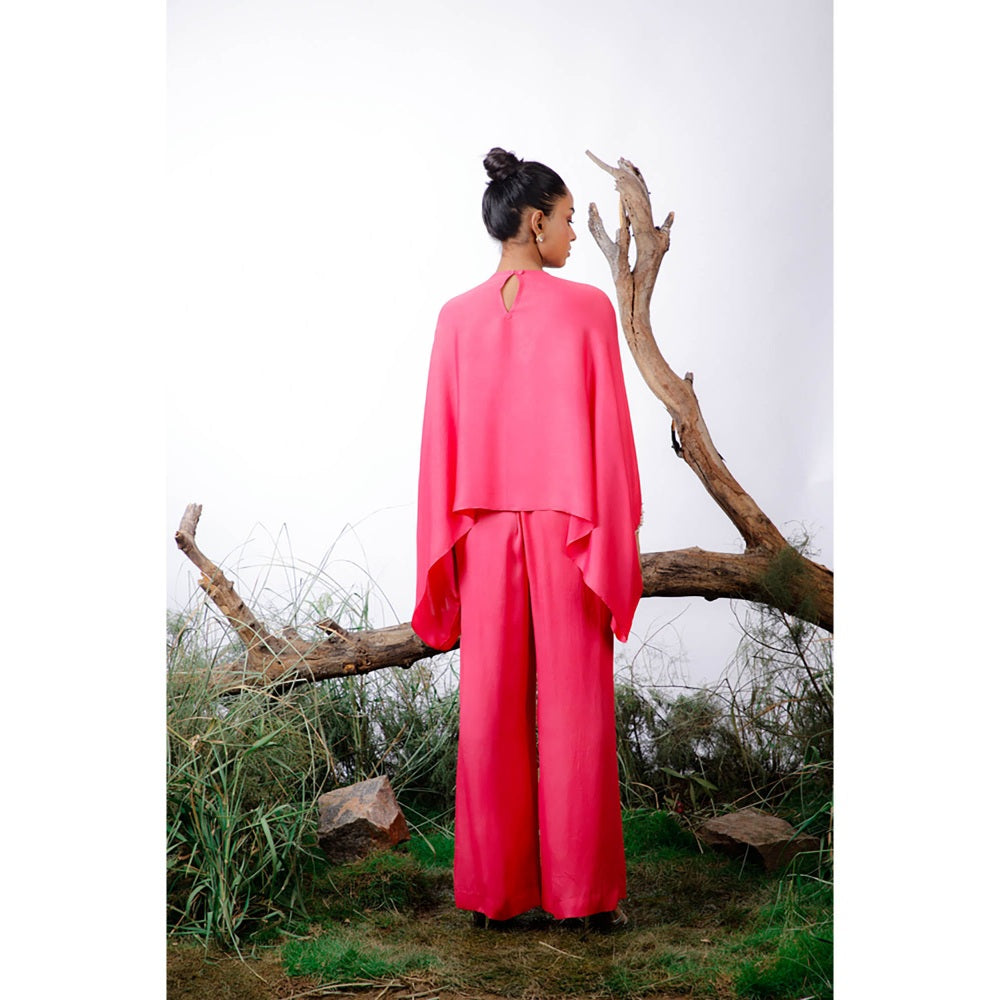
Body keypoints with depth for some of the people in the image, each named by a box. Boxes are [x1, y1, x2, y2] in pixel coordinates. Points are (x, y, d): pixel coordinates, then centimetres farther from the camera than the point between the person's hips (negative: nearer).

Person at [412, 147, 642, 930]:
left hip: (486, 536, 3)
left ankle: (493, 888, 20)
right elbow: (610, 434, -8)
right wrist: (619, 549, 0)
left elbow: (441, 441, 1)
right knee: (574, 712, 7)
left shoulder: (458, 317, 1)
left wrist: (441, 559, 7)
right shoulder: (588, 309, -8)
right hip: (568, 532, -3)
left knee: (490, 711, 10)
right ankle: (582, 889, 16)